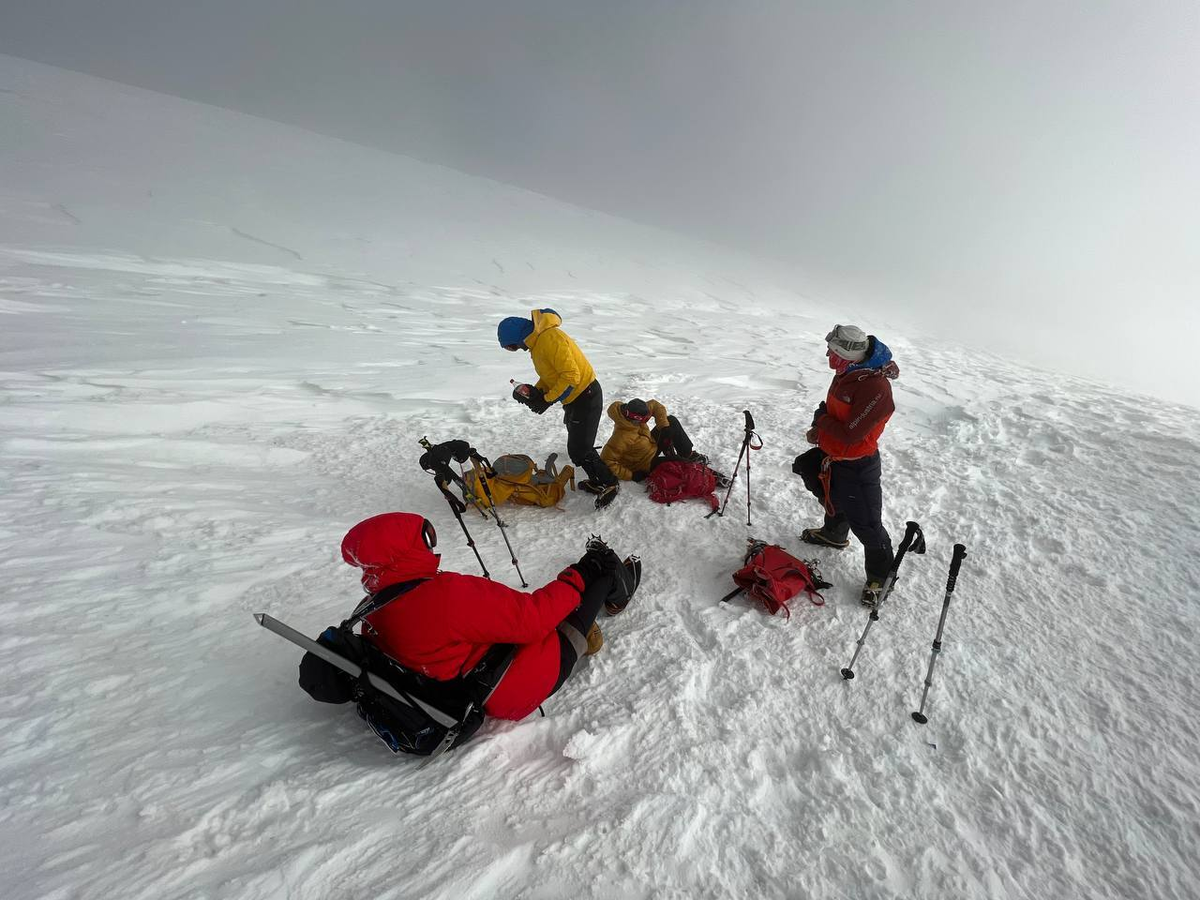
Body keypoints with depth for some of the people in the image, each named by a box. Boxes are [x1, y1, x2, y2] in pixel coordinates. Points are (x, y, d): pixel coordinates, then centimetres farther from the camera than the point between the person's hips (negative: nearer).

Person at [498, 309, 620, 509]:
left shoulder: (549, 338, -24)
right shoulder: (537, 340, 9)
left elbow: (571, 375, -27)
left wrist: (547, 400, -19)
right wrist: (536, 391, 0)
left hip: (586, 397, -10)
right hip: (574, 398, 10)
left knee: (579, 450, -8)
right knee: (577, 446, 17)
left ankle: (610, 483, 8)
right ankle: (597, 482, 30)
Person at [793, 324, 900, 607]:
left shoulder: (875, 386, -31)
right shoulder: (847, 373, -3)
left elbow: (850, 433, -29)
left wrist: (821, 422, -14)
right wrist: (821, 430, -4)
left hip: (858, 466, -9)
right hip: (832, 454, 9)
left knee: (866, 523, 4)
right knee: (833, 499, 30)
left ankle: (880, 576, 24)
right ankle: (834, 534, 57)